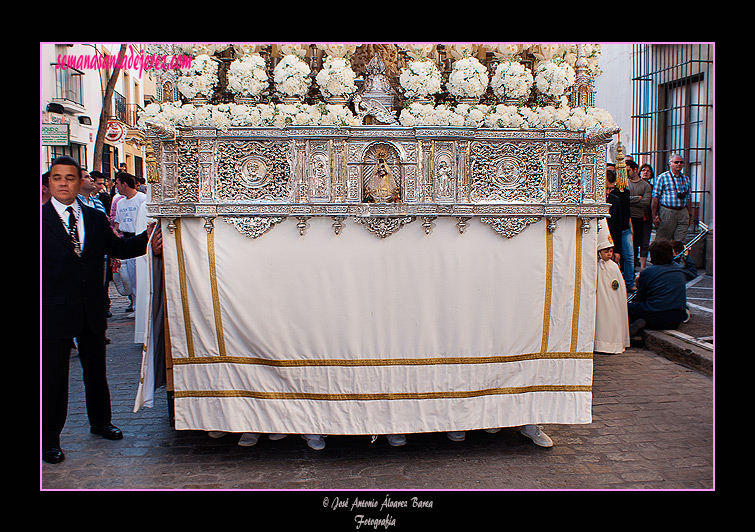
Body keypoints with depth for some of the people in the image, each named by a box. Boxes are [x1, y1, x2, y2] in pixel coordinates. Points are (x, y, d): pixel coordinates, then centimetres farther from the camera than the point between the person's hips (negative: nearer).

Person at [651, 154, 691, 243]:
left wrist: (688, 215, 16)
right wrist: (654, 215, -9)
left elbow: (688, 198, 19)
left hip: (682, 213, 5)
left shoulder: (686, 179, 14)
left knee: (681, 243, 1)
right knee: (662, 242, -2)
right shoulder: (662, 177, -2)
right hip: (666, 212, -4)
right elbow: (655, 197, -5)